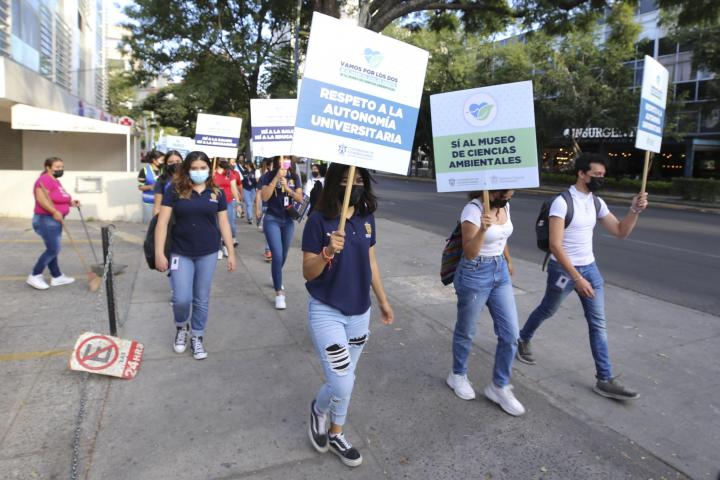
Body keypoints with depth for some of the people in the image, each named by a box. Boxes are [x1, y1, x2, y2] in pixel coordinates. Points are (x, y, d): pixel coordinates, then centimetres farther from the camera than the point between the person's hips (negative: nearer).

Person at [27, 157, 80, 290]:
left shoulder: (56, 181, 16)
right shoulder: (45, 179, -16)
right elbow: (41, 198, -27)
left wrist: (71, 202, 7)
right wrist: (54, 212, -31)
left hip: (55, 221, 10)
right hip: (46, 220, -10)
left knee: (53, 250, 13)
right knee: (53, 250, -9)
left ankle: (57, 277, 19)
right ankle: (34, 276, 2)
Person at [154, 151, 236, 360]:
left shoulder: (217, 193, 2)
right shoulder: (175, 190, -4)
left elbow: (224, 223, 6)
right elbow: (162, 221, -5)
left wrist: (231, 253, 4)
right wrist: (159, 253, -10)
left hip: (208, 254, 1)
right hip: (181, 253, -1)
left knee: (202, 299, 9)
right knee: (181, 299, -3)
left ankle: (197, 338, 28)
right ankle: (181, 328, 30)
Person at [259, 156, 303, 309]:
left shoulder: (294, 177, 3)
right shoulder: (269, 176, -8)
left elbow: (300, 198, -3)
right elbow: (264, 197, -19)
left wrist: (287, 188, -19)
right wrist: (276, 177, -22)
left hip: (288, 220, 4)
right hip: (272, 220, -4)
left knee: (283, 255, 16)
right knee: (277, 255, -13)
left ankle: (276, 280, 43)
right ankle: (279, 293, -5)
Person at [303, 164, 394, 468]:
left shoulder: (366, 218, 0)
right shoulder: (319, 220, -15)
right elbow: (308, 273, -14)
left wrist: (383, 300, 16)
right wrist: (328, 252, -32)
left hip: (359, 312, 5)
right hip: (326, 312, -5)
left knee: (345, 380, 17)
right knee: (341, 385, -6)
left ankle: (335, 434, 41)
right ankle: (318, 410, 30)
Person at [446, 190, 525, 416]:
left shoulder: (504, 206, 2)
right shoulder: (473, 210, -21)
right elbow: (469, 253, -25)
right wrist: (482, 229, -41)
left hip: (500, 271, 7)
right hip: (474, 274, -7)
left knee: (510, 334, 4)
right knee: (466, 331, 12)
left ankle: (499, 386, 21)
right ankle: (458, 375, 36)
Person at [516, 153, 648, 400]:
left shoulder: (597, 203, 4)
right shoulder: (562, 202, -19)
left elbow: (621, 232, 8)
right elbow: (555, 245, -24)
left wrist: (635, 210, -10)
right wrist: (577, 278, -28)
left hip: (590, 268, 6)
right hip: (563, 269, -6)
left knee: (598, 323, 4)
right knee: (547, 310, 15)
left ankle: (605, 380, 12)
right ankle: (523, 340, 43)